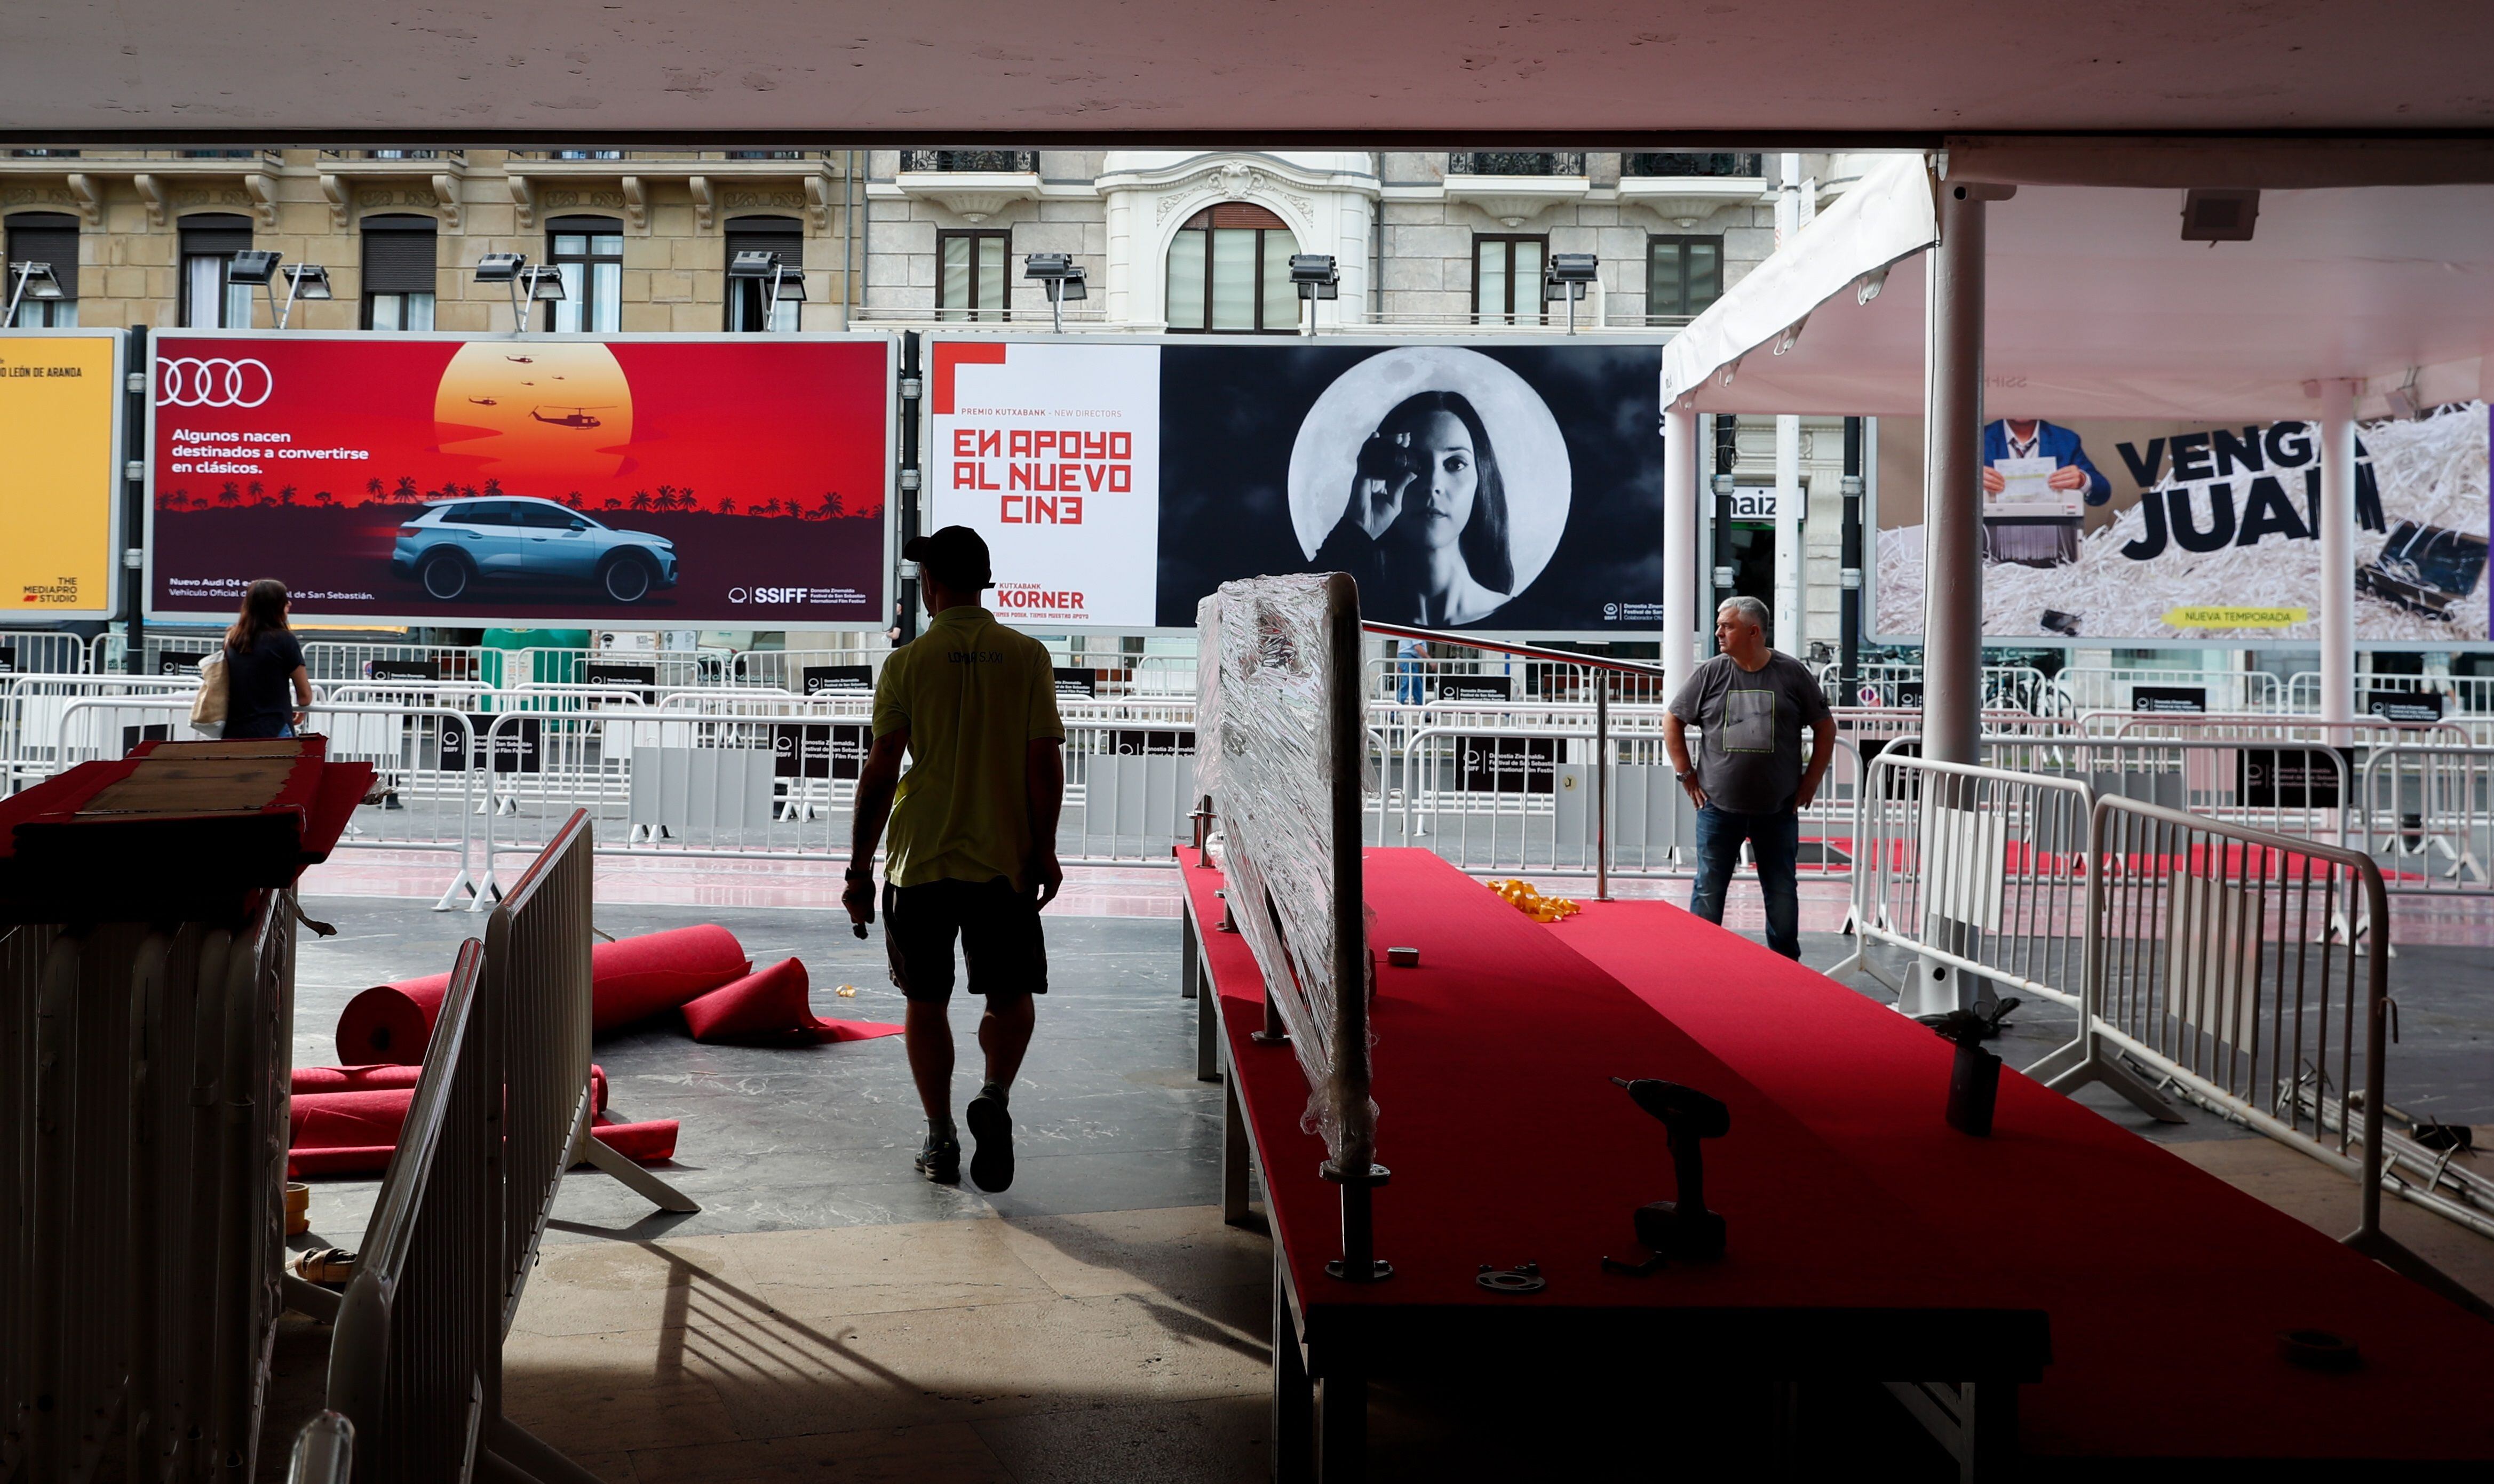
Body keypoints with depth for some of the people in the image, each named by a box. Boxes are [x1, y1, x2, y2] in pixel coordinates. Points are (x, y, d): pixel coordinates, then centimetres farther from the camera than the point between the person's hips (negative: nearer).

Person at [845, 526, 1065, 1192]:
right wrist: (1045, 850, 5)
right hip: (1004, 861, 1)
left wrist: (859, 869, 1)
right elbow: (1045, 764, -3)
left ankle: (940, 1138, 17)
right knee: (1010, 996, 13)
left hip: (919, 862, 0)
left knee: (927, 1002, 12)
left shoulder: (907, 663, -4)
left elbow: (880, 773, -5)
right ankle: (995, 1093, -12)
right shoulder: (1026, 657, -1)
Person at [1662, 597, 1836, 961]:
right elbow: (1673, 722, 9)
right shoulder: (1709, 674, 1)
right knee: (1709, 890, 4)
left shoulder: (1793, 674, 0)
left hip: (1778, 810, 0)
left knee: (1782, 893, 8)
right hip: (1718, 808, 0)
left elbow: (1825, 727, 8)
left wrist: (1810, 782, 4)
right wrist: (1687, 775, 2)